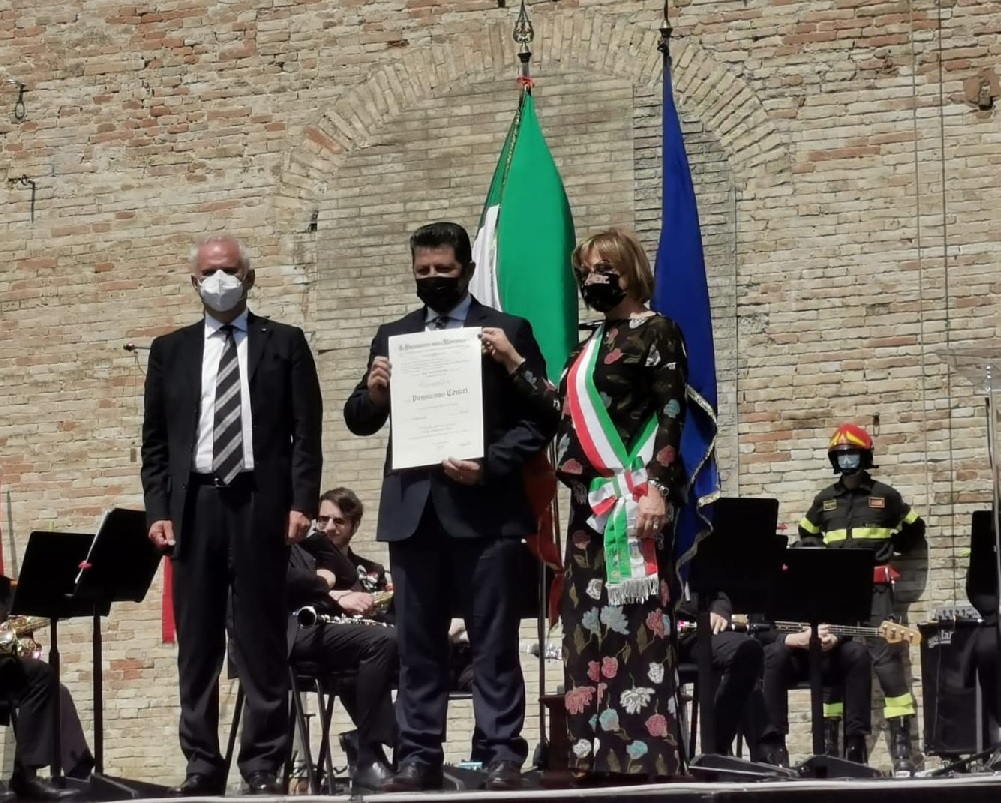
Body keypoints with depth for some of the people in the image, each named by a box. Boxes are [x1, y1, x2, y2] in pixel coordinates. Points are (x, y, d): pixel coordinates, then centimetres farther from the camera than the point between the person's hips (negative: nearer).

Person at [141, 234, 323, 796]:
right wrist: (158, 510, 2)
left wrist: (302, 502, -8)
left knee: (262, 640, -2)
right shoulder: (170, 350, 14)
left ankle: (263, 765, 0)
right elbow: (154, 441, 13)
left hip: (260, 503, -2)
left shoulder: (285, 344, 8)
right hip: (193, 504, 2)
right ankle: (202, 764, 5)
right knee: (197, 641, 2)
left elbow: (307, 433, 3)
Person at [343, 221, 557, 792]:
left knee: (494, 642, -2)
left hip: (485, 507, -4)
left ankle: (504, 755, -1)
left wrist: (490, 465, -15)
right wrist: (373, 393, -8)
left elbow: (537, 420, -1)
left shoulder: (508, 332, 4)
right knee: (418, 643, 4)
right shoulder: (392, 336, 15)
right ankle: (420, 755, 7)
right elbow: (360, 421, 14)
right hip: (414, 507, 4)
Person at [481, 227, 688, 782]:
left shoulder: (656, 332, -3)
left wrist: (657, 488, -22)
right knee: (589, 630, 6)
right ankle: (599, 759, 8)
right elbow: (564, 411, 14)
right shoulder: (593, 344, 21)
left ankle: (646, 757, -13)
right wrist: (512, 362, 12)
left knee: (636, 625, -12)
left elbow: (670, 415, -12)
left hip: (632, 501, -9)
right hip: (590, 505, 9)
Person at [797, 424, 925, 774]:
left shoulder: (885, 495, 5)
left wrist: (887, 549, 7)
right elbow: (807, 535, 27)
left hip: (874, 588, -4)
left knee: (886, 660, -12)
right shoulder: (824, 499, 13)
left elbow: (914, 529, 17)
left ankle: (901, 745, -13)